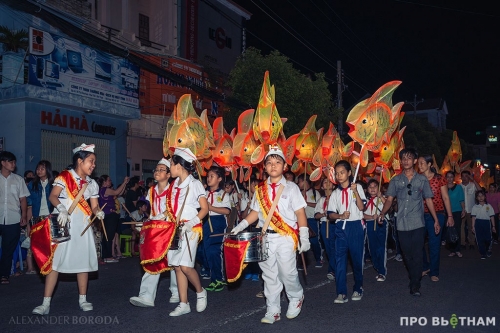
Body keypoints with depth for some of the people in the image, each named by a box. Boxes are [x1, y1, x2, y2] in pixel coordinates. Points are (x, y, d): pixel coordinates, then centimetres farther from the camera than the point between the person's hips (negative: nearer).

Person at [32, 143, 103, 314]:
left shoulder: (92, 184, 11)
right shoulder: (65, 176, -4)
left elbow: (95, 206, 7)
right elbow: (53, 196, -16)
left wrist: (99, 213, -16)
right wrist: (61, 209, -35)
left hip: (82, 226, 5)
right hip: (62, 225, -4)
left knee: (84, 261, 6)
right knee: (55, 261, -5)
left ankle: (82, 300, 18)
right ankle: (46, 303, 1)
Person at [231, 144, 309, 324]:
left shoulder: (291, 187, -2)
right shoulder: (260, 189, 7)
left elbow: (300, 213, -4)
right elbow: (256, 212, 12)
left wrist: (304, 237, -10)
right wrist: (241, 226, -1)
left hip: (286, 237, -3)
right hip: (265, 237, 3)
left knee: (287, 273, 0)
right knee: (269, 275, 8)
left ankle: (296, 298, 30)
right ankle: (273, 311, 20)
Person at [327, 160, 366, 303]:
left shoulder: (357, 187, 3)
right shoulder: (335, 193, 11)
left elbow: (361, 207, -9)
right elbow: (331, 214, 7)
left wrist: (355, 191, -19)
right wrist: (340, 216, -12)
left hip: (356, 226, -2)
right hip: (341, 227, 3)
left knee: (357, 258, 5)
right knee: (340, 259, -4)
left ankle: (358, 288, 23)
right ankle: (341, 292, -1)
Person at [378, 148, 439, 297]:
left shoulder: (422, 179, 5)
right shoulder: (395, 180, 6)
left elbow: (428, 200, 8)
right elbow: (389, 199, 1)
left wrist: (436, 220, 5)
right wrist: (382, 213, -16)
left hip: (418, 223, -2)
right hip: (402, 223, 2)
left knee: (417, 255, -4)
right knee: (407, 255, 11)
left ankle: (415, 286, 3)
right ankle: (414, 279, 30)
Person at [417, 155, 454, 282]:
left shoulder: (439, 178, -2)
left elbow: (445, 198, 1)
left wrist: (450, 216, -1)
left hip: (436, 214, -2)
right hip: (420, 215, 2)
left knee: (434, 244, 3)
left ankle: (434, 272, 18)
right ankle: (425, 267, 25)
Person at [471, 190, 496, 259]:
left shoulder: (488, 206, 5)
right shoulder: (475, 207, 4)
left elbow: (492, 216, 6)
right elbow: (473, 217, 1)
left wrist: (493, 226, 4)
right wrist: (473, 227, -3)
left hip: (487, 223, 1)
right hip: (478, 223, 0)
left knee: (488, 238, 0)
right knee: (480, 239, -2)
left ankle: (488, 249, 31)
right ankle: (483, 253, 10)